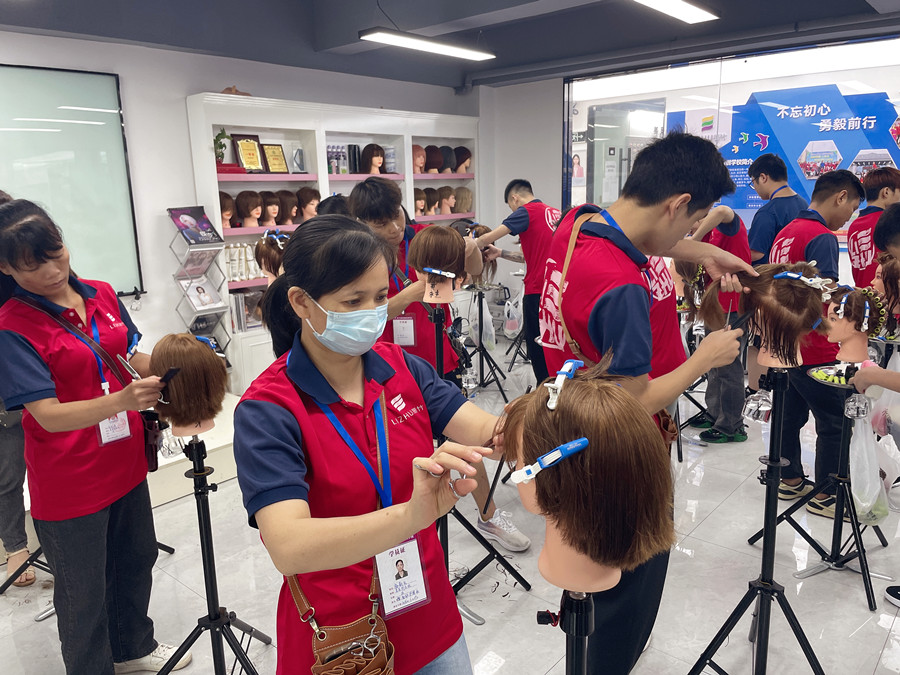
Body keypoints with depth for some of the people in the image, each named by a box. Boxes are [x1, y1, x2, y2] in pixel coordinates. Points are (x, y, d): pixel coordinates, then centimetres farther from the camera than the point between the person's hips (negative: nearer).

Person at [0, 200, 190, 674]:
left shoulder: (102, 295, -1)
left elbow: (133, 355, 10)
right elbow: (48, 415, -24)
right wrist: (122, 400, -39)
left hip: (126, 463, 6)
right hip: (69, 484, -6)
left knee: (137, 558, 25)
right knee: (84, 593, 13)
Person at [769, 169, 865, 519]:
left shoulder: (786, 231, 11)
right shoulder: (822, 237, -17)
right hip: (815, 351, -9)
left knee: (791, 413, 18)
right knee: (834, 423, 4)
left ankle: (790, 480, 31)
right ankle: (824, 497, 15)